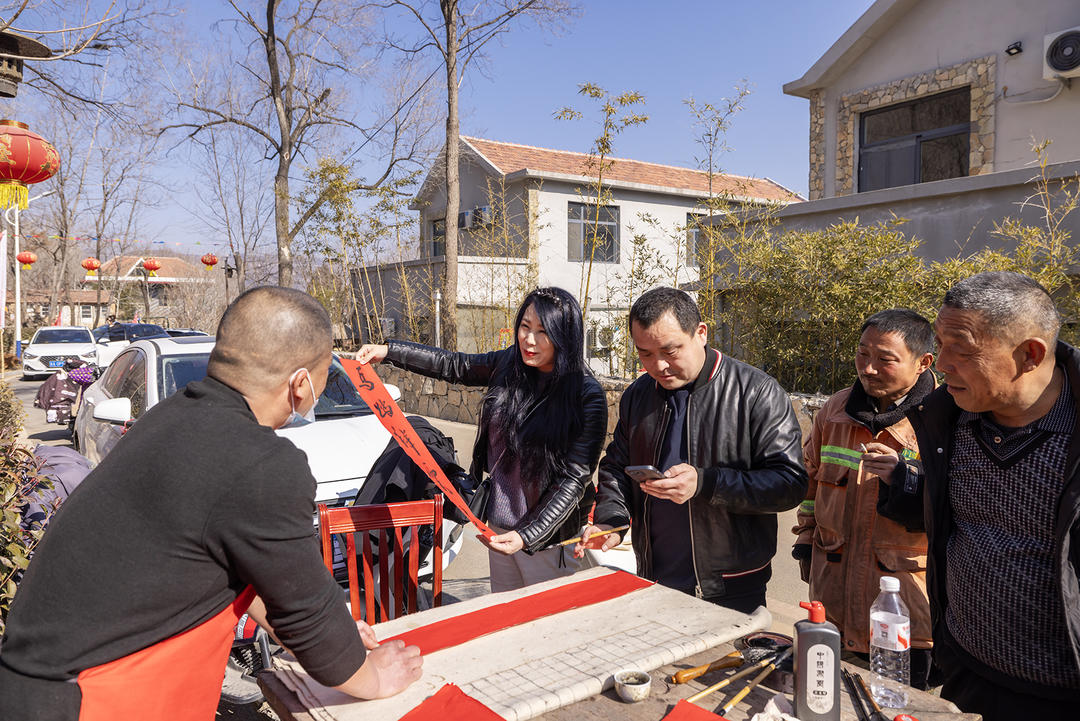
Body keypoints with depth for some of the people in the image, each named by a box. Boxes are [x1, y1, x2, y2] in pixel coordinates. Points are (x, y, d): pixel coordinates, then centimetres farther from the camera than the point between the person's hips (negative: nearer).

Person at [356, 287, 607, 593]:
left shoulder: (587, 395, -19)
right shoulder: (508, 364, -2)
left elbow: (575, 479, -20)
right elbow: (453, 366, 13)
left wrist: (527, 536, -27)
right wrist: (388, 350, 7)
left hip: (548, 535, -5)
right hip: (499, 525, 6)